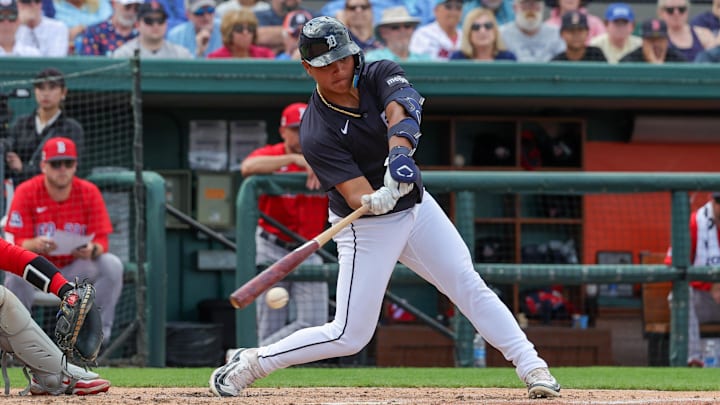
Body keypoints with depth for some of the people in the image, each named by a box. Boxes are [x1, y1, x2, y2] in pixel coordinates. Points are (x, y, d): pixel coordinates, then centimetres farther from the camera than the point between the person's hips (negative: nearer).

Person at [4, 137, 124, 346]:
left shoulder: (89, 192, -8)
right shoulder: (26, 192, -12)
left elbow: (102, 241, -11)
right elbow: (18, 242, -16)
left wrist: (93, 250, -37)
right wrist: (35, 244, -42)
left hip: (77, 268, 2)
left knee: (112, 265, -25)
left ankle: (99, 330, -12)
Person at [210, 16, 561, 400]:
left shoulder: (381, 75, -11)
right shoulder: (316, 134, -23)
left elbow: (401, 112, -33)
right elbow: (356, 196, -30)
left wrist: (399, 152, -53)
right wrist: (376, 201, -53)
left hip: (416, 206, 5)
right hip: (366, 228, -5)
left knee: (468, 285, -3)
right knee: (350, 335, -4)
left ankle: (531, 367, 3)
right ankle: (250, 363, 9)